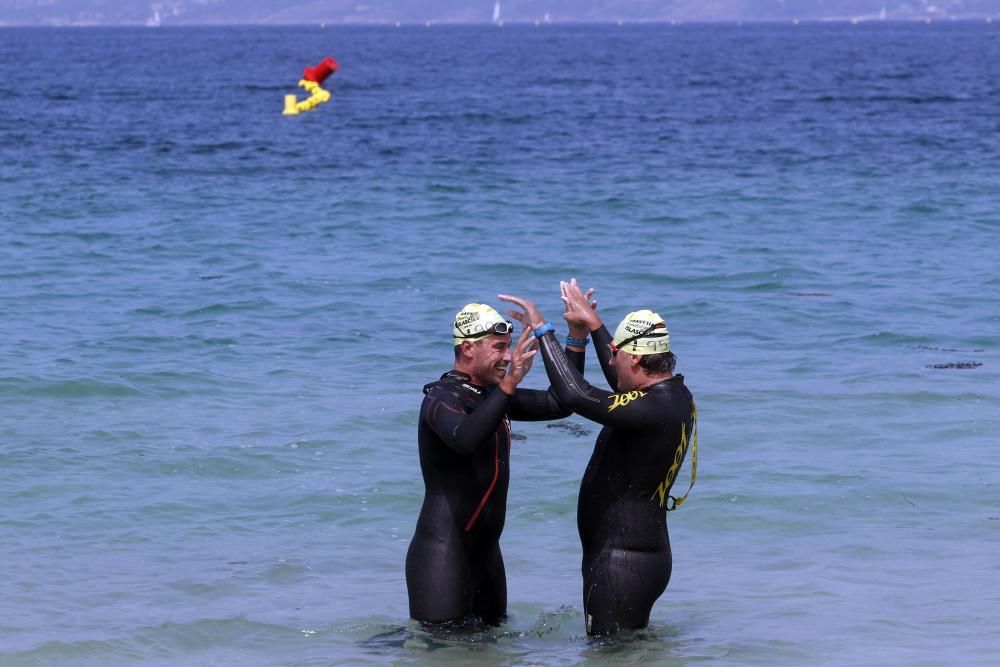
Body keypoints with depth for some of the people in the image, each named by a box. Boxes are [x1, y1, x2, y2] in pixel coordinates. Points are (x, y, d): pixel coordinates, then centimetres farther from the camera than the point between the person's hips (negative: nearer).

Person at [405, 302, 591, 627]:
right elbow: (465, 439, -37)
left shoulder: (491, 396, 12)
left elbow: (558, 404, 14)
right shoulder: (442, 399, -15)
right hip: (442, 552, -9)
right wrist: (509, 385, -44)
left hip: (484, 549, 9)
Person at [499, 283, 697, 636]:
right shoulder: (676, 396, 7)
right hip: (646, 554, 11)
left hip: (622, 563, -11)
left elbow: (576, 396, -29)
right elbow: (624, 384, 29)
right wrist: (593, 324, 35)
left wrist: (542, 330, -18)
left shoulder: (652, 409, -25)